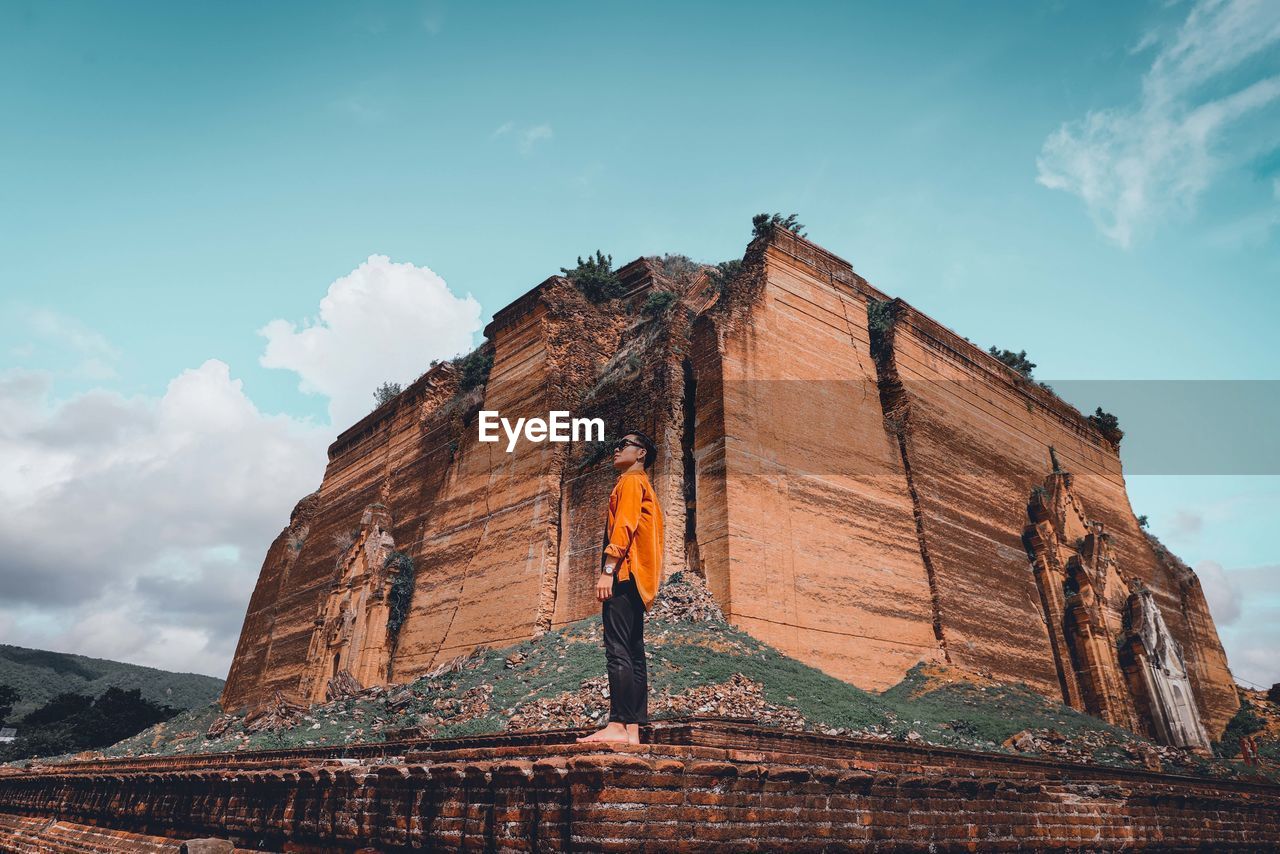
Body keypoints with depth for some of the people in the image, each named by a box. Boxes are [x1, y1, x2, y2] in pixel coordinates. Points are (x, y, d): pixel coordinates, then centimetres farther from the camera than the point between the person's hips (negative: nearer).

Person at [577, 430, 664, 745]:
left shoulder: (631, 481, -1)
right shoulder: (642, 486, 28)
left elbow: (624, 526, -15)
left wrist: (608, 570, -22)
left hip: (624, 576, -10)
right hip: (636, 580, 10)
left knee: (618, 650, -15)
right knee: (634, 654, 4)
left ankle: (617, 725, -19)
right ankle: (632, 730, 4)